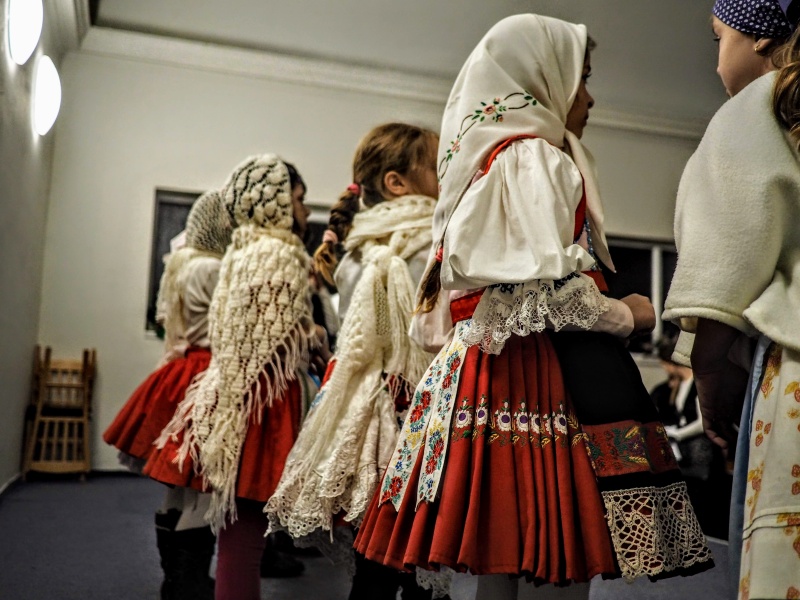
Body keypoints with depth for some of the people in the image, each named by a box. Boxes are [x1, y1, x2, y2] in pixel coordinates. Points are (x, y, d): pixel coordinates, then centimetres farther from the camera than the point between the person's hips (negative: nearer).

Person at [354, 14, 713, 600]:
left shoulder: (487, 158, 23)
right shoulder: (535, 156, -6)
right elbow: (551, 287, -18)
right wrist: (627, 315, -1)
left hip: (489, 361, 10)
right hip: (541, 375, -10)